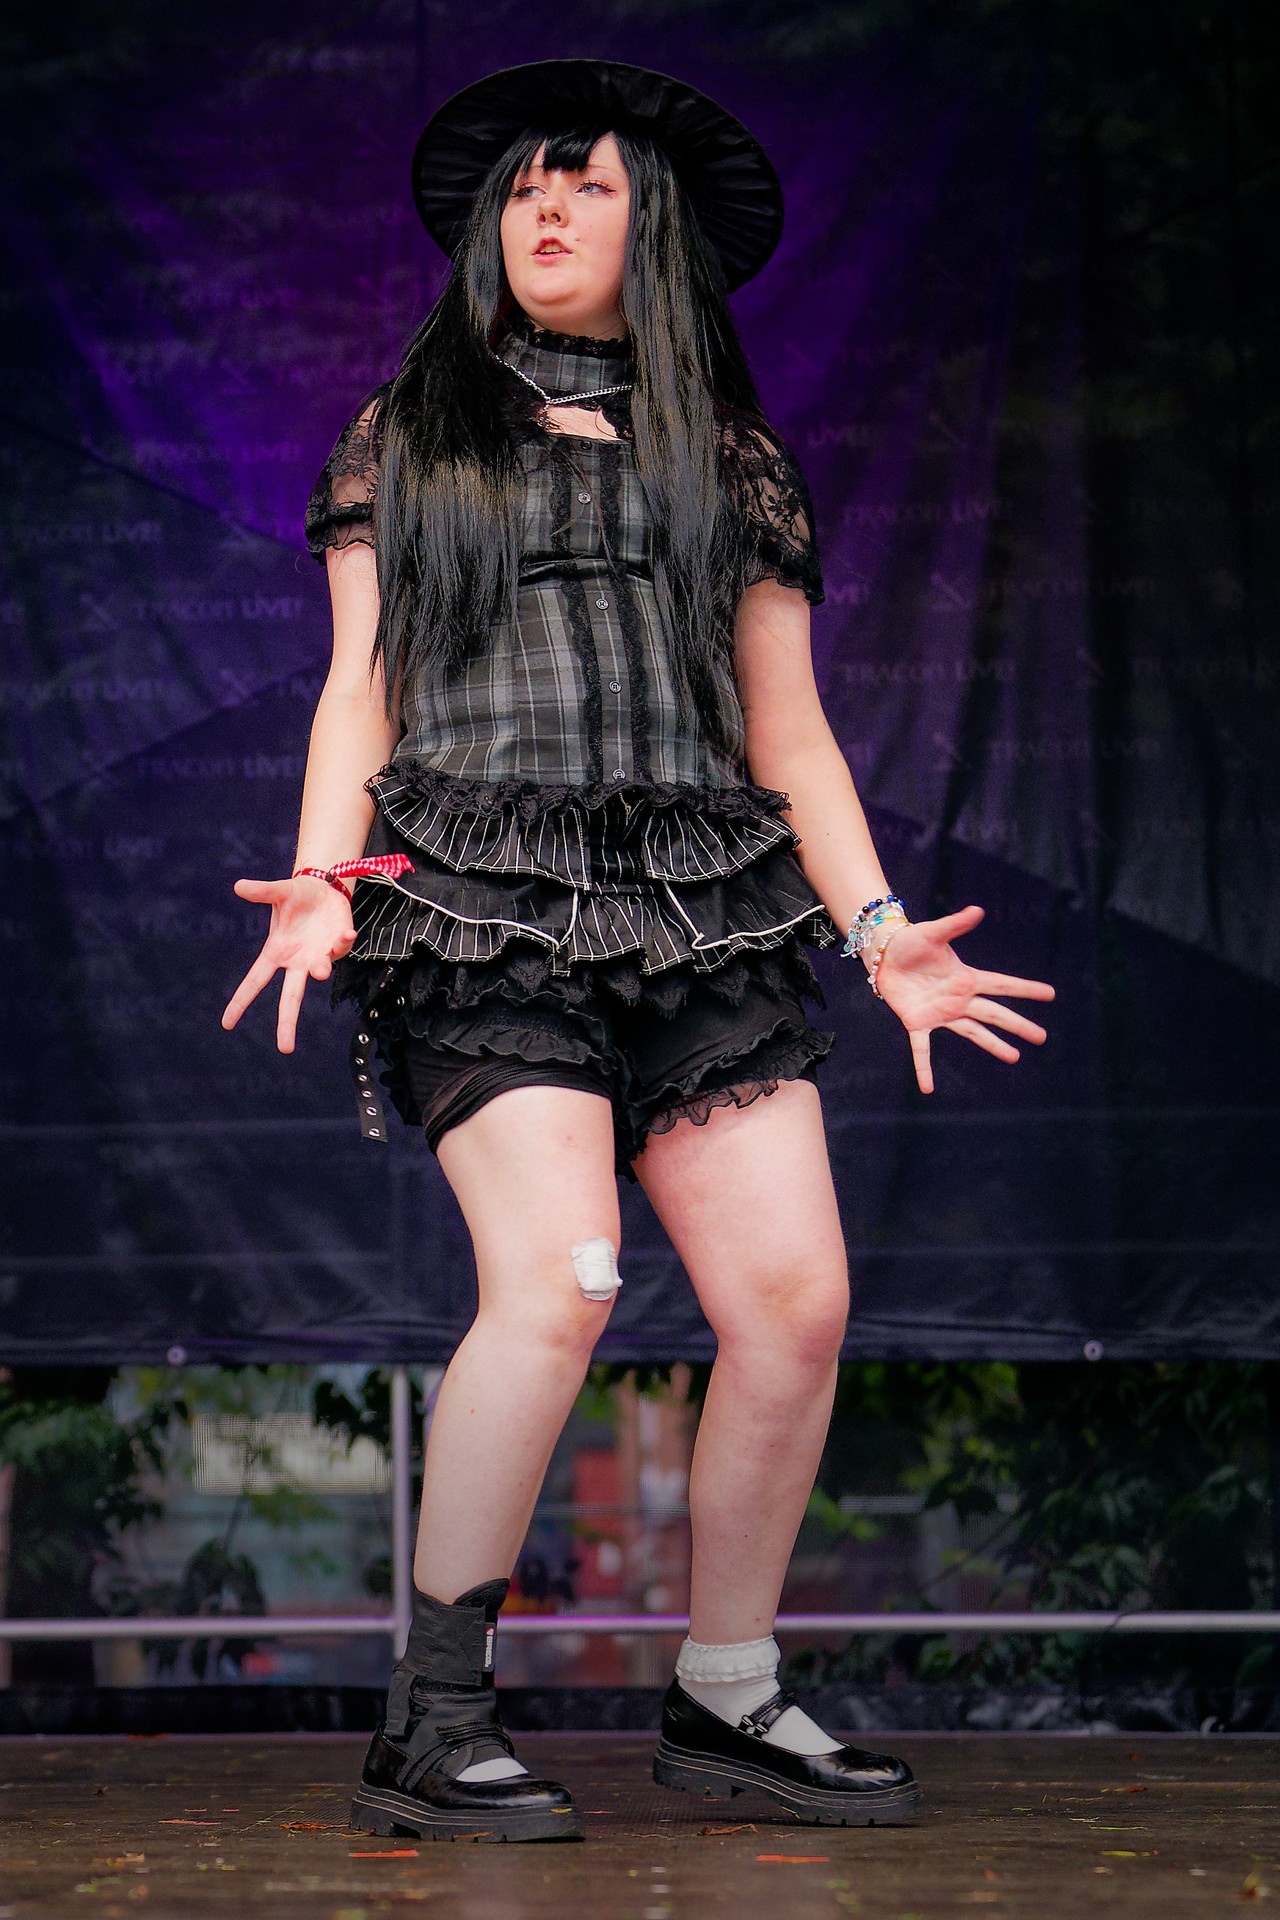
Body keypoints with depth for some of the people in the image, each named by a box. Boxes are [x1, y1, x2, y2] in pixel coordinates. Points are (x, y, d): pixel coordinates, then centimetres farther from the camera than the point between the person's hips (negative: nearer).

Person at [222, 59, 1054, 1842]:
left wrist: (878, 925, 7)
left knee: (797, 1295, -9)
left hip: (698, 906, 3)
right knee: (557, 1279, -22)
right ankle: (431, 1723, -11)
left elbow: (787, 728, 18)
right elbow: (360, 693, 11)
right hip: (480, 894, -3)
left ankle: (727, 1696, 9)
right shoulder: (402, 436, 16)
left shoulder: (732, 457, 19)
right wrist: (321, 881, -5)